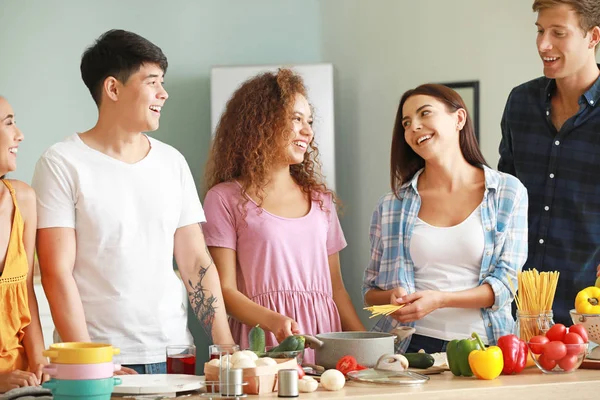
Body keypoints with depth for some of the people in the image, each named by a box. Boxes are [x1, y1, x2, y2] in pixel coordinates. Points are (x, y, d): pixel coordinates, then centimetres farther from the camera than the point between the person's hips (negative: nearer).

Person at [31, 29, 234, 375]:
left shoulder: (172, 162, 11)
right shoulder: (62, 164, -5)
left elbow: (197, 262, 10)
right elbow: (57, 273, -10)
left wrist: (226, 347, -1)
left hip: (173, 355, 4)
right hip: (104, 359, -4)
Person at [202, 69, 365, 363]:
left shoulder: (320, 198, 20)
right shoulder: (226, 199, 3)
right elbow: (225, 289, -3)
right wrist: (273, 321, -20)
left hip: (324, 340, 5)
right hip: (264, 344, -5)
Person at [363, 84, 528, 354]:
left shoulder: (508, 193, 6)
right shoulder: (393, 205, 11)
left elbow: (505, 283, 1)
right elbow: (371, 291, 17)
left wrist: (439, 299, -14)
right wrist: (393, 297, -7)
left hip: (483, 344, -1)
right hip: (411, 346, 1)